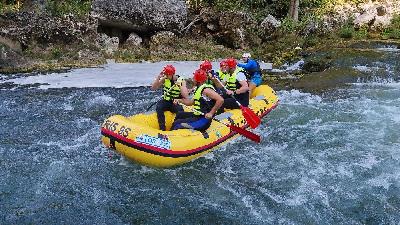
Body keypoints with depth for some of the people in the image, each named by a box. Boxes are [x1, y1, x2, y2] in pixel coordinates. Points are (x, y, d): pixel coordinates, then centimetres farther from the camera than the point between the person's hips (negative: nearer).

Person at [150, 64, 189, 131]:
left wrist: (180, 85, -28)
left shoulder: (181, 81, -8)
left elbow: (186, 96, -18)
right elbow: (153, 88, -7)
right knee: (159, 107, -30)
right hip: (166, 101, 2)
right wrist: (158, 77, -17)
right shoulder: (164, 79, -2)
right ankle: (162, 128, -22)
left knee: (180, 110, -33)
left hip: (176, 103, -2)